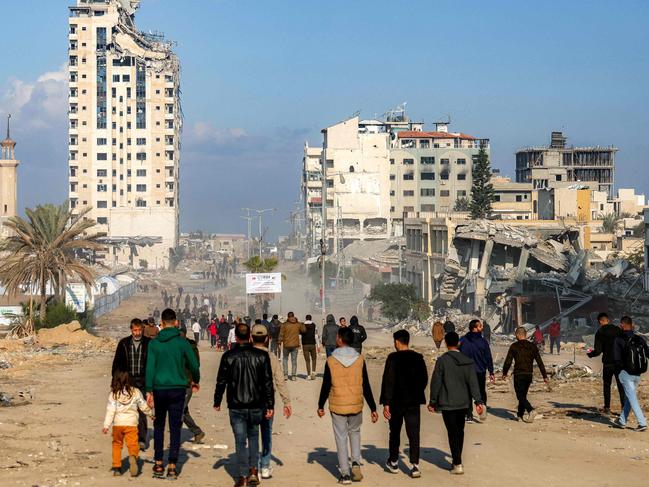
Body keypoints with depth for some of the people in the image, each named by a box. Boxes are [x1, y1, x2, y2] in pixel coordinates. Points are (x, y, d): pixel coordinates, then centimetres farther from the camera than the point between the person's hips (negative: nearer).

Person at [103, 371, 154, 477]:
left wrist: (106, 425, -4)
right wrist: (151, 414, 28)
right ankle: (133, 456, -37)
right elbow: (144, 406, 10)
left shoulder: (113, 394, -1)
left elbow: (110, 410, -6)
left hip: (117, 424, 1)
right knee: (132, 444, -4)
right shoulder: (135, 392, 2)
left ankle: (116, 468, 11)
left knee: (117, 445, 15)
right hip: (131, 423, -1)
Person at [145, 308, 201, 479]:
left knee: (159, 426, 14)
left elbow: (150, 367, -5)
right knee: (175, 428, 3)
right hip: (178, 389, -1)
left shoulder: (154, 343, -2)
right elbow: (194, 364, 2)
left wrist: (149, 391, -2)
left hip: (159, 389, 1)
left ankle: (158, 464, 13)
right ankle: (172, 466, 1)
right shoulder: (182, 342, -4)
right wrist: (196, 381, 20)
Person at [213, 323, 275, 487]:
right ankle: (254, 471, 12)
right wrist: (270, 406, 2)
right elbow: (268, 383, -3)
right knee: (253, 436, 21)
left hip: (236, 407, -2)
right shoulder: (262, 356, -4)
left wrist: (217, 402, 11)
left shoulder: (228, 356, -7)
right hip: (256, 406, 2)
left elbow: (221, 381, -2)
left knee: (240, 441, 3)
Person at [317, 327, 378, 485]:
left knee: (341, 438, 7)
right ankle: (356, 463, 6)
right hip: (356, 406, 2)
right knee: (355, 432, 24)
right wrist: (373, 408, 4)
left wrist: (321, 405, 10)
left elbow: (326, 386, -4)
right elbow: (366, 387, -2)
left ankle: (345, 474, 7)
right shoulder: (359, 359, -5)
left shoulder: (331, 361, -9)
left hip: (337, 406, -2)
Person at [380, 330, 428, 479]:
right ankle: (414, 465, -6)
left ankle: (393, 462, 27)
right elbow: (424, 379, 8)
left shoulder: (393, 358, -12)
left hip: (396, 402, -2)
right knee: (413, 433, 2)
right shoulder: (418, 358, 1)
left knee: (395, 432, 14)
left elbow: (388, 381, -14)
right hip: (413, 401, 2)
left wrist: (386, 403, -12)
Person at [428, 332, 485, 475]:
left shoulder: (442, 360, -10)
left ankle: (457, 465, -7)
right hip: (463, 403, 4)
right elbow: (473, 382, -3)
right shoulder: (467, 361, 2)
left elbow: (435, 382, -7)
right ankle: (457, 460, 26)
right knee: (459, 431, 17)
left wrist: (432, 402, 1)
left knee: (453, 433, -3)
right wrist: (478, 401, -3)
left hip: (447, 404, -4)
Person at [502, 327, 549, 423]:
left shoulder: (514, 346, -5)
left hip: (519, 375, -5)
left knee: (520, 396, -4)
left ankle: (531, 410, -26)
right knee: (523, 395, 18)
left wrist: (504, 373, 10)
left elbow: (508, 361, -5)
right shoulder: (533, 346, 5)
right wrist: (545, 376, 8)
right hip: (529, 375, 5)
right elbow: (540, 362, 4)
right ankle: (520, 415, 23)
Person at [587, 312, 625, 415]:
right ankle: (624, 406, 2)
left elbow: (598, 351, -10)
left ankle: (607, 408, 13)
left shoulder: (599, 333, -6)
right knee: (621, 385, 7)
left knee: (607, 385, 12)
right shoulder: (618, 330, 0)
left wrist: (590, 354, 9)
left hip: (608, 363, -1)